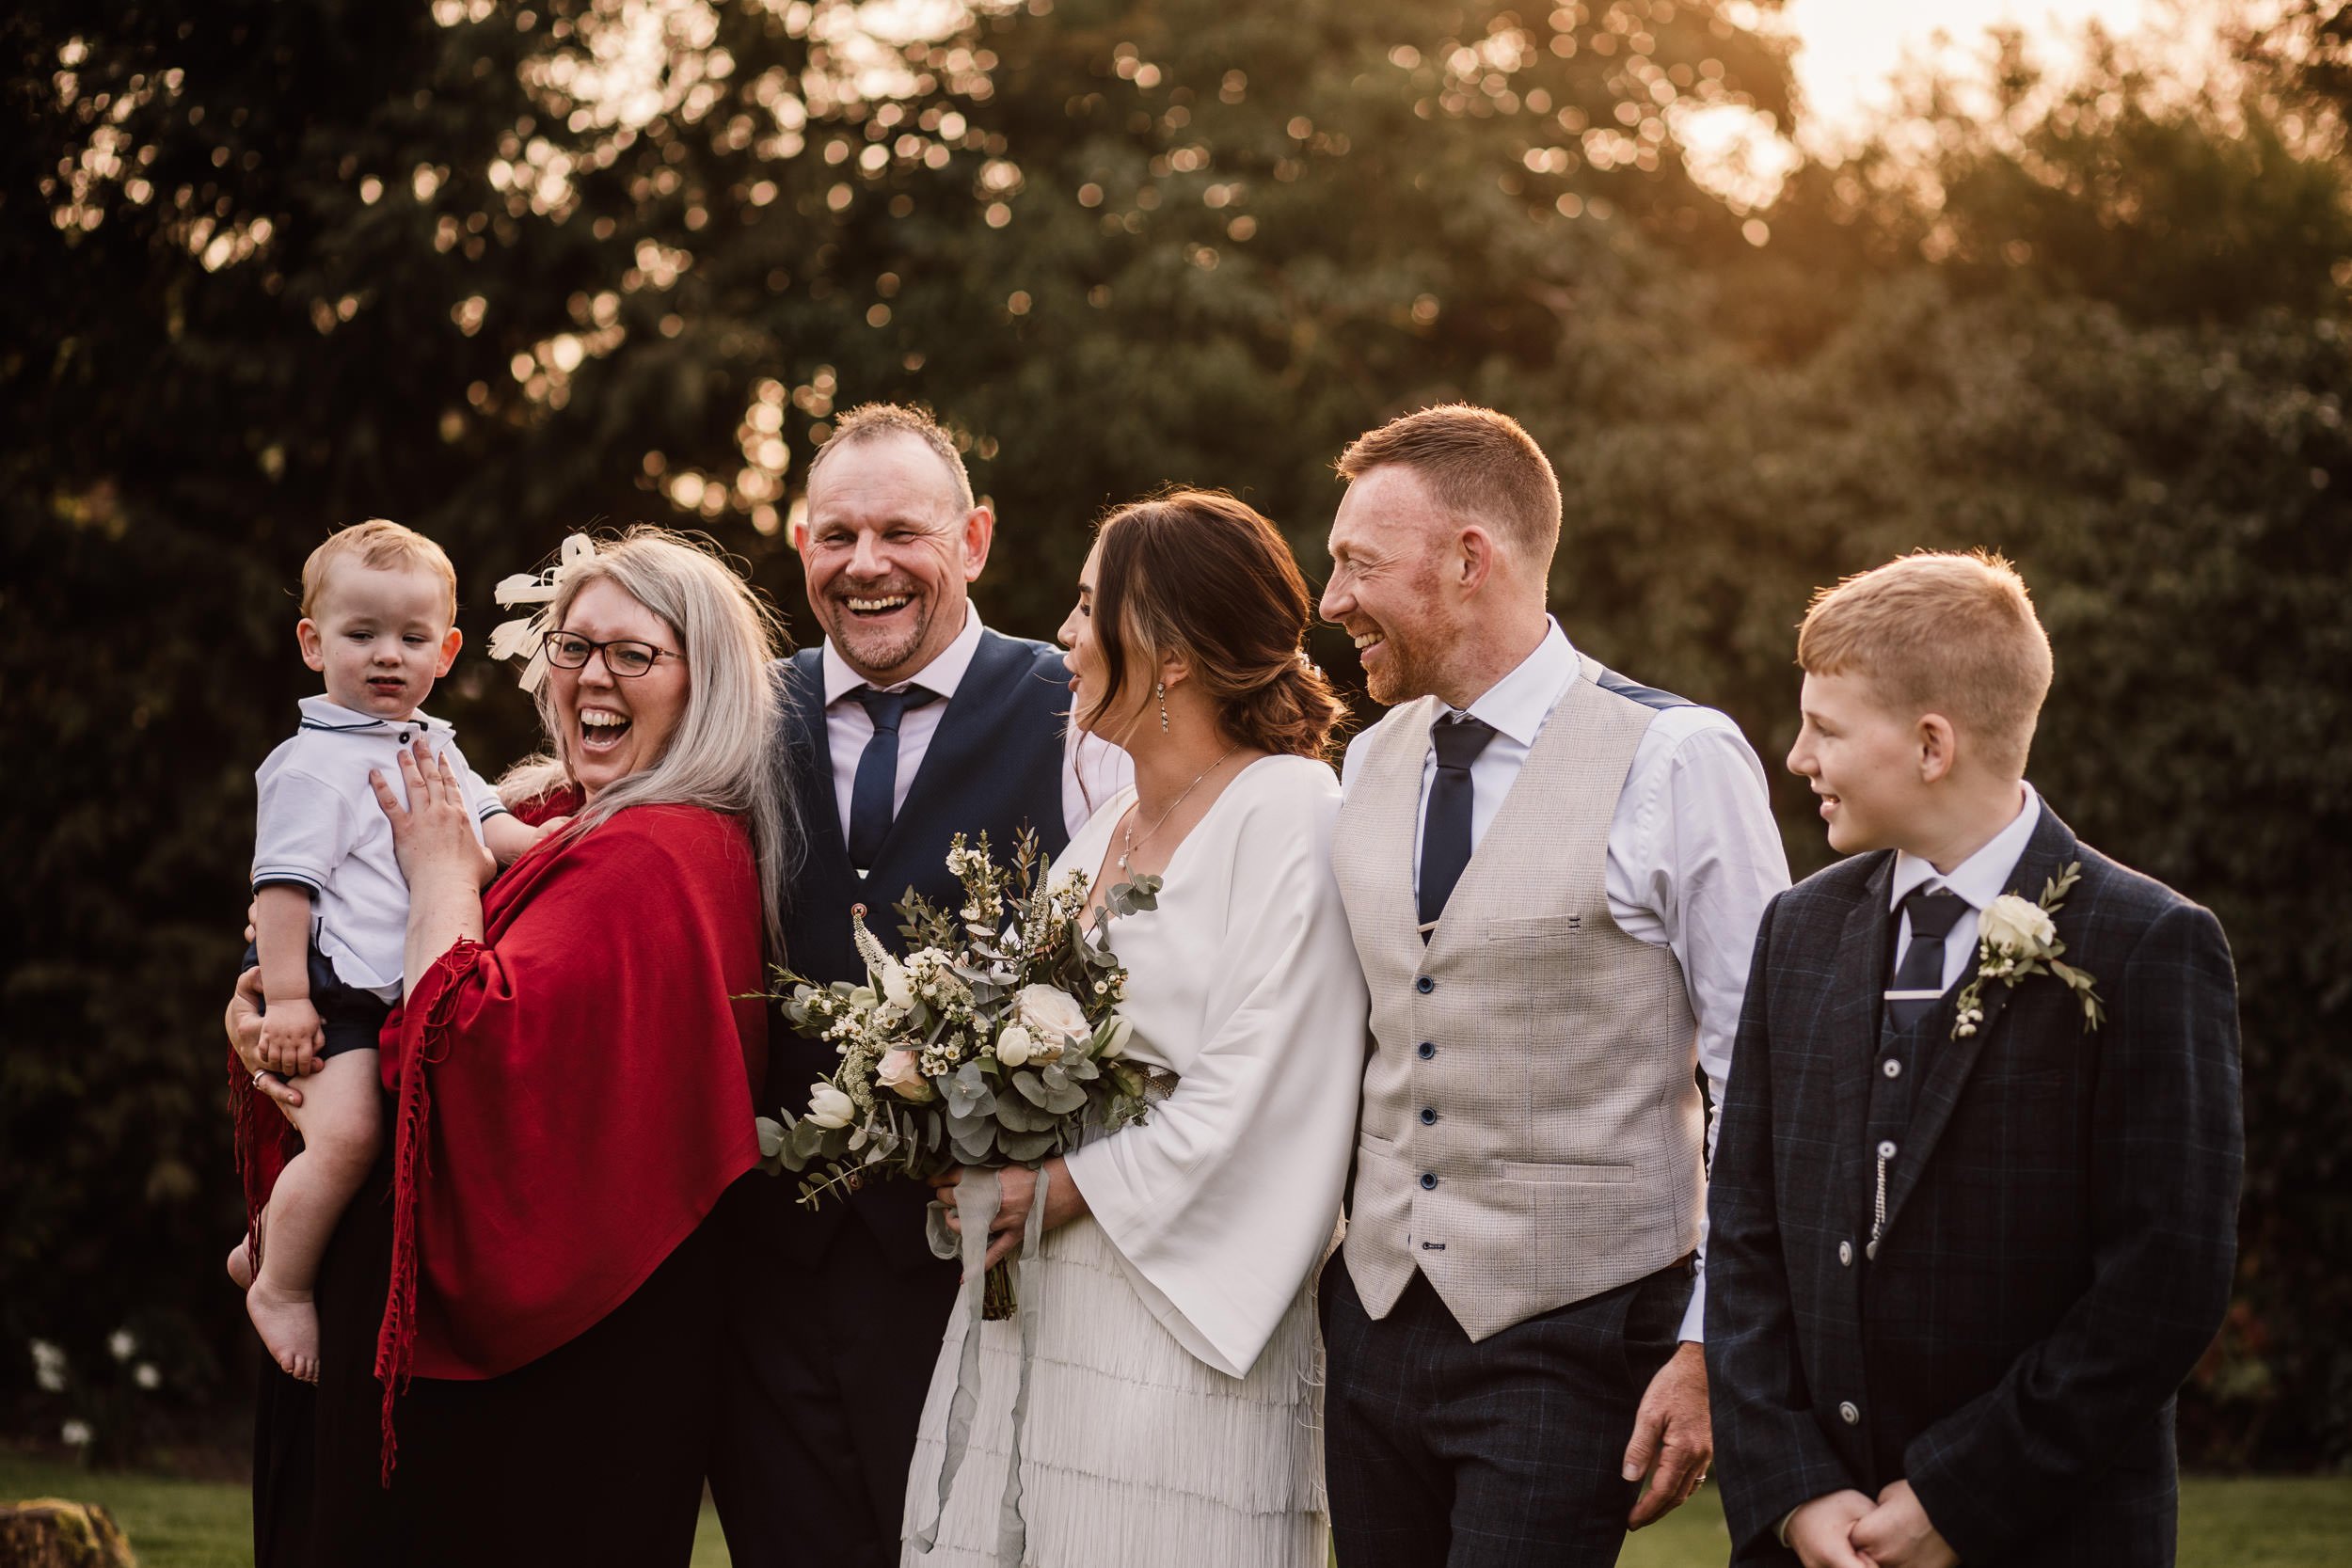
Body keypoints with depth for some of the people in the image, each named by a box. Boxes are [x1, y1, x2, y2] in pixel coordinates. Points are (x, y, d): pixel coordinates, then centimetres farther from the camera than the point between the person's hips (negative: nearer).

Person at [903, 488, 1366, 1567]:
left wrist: (1061, 1188, -12)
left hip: (1179, 1314, -7)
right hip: (1027, 1310, 7)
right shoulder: (1105, 828, 17)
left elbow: (1253, 1093, -15)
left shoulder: (1289, 814, -8)